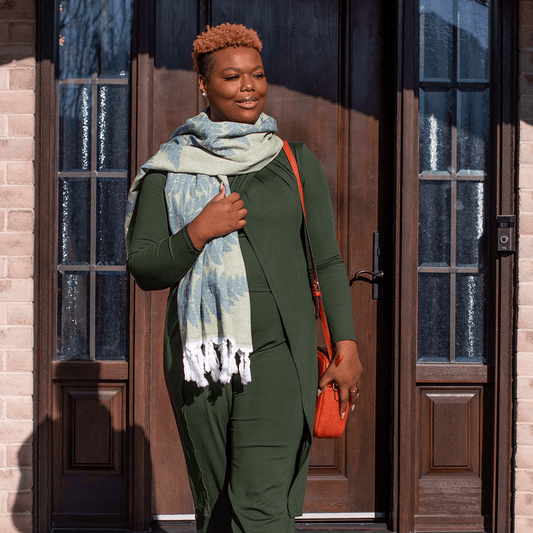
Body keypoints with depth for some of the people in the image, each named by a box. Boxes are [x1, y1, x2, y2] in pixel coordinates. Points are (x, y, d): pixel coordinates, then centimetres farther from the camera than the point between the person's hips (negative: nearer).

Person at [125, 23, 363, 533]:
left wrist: (347, 347, -1)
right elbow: (145, 270, 3)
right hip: (199, 356, 2)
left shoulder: (296, 163, 5)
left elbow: (327, 261, 6)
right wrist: (198, 232, -14)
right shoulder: (170, 169, 4)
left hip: (277, 355, -1)